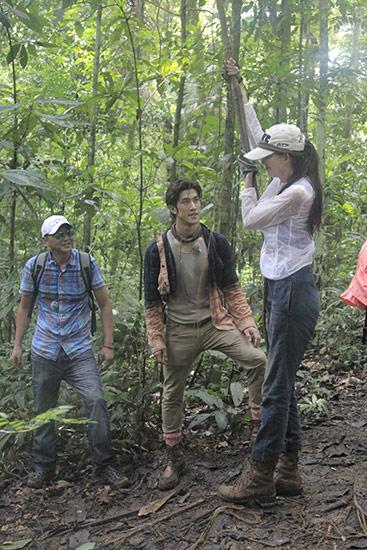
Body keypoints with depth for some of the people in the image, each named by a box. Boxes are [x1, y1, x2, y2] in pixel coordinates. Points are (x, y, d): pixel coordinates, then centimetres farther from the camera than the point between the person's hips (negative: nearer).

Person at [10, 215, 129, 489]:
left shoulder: (88, 264, -6)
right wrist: (17, 345, 7)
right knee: (44, 409, 9)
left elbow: (105, 304, 1)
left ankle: (105, 464, -1)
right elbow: (24, 307, 9)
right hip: (45, 350, 2)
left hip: (80, 349, -1)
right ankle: (44, 467, 27)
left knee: (96, 400, -15)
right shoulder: (34, 267, -3)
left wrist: (108, 344, -3)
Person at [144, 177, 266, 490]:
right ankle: (174, 459, 28)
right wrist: (157, 340, -4)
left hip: (215, 323, 0)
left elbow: (232, 288, 4)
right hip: (179, 331, 0)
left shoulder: (217, 244, -2)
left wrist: (246, 322, -6)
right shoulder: (158, 250, -5)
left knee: (258, 359, -21)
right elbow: (153, 301, 1)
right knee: (172, 395, 9)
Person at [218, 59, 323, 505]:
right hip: (282, 290, 10)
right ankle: (288, 470, 20)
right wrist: (238, 88, 26)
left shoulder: (297, 192, -16)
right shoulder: (287, 181, 11)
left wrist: (247, 178, 5)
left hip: (293, 292, -10)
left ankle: (260, 477, 3)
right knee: (282, 382, 11)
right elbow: (255, 134, 21)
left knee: (276, 386, -5)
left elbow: (250, 219, -9)